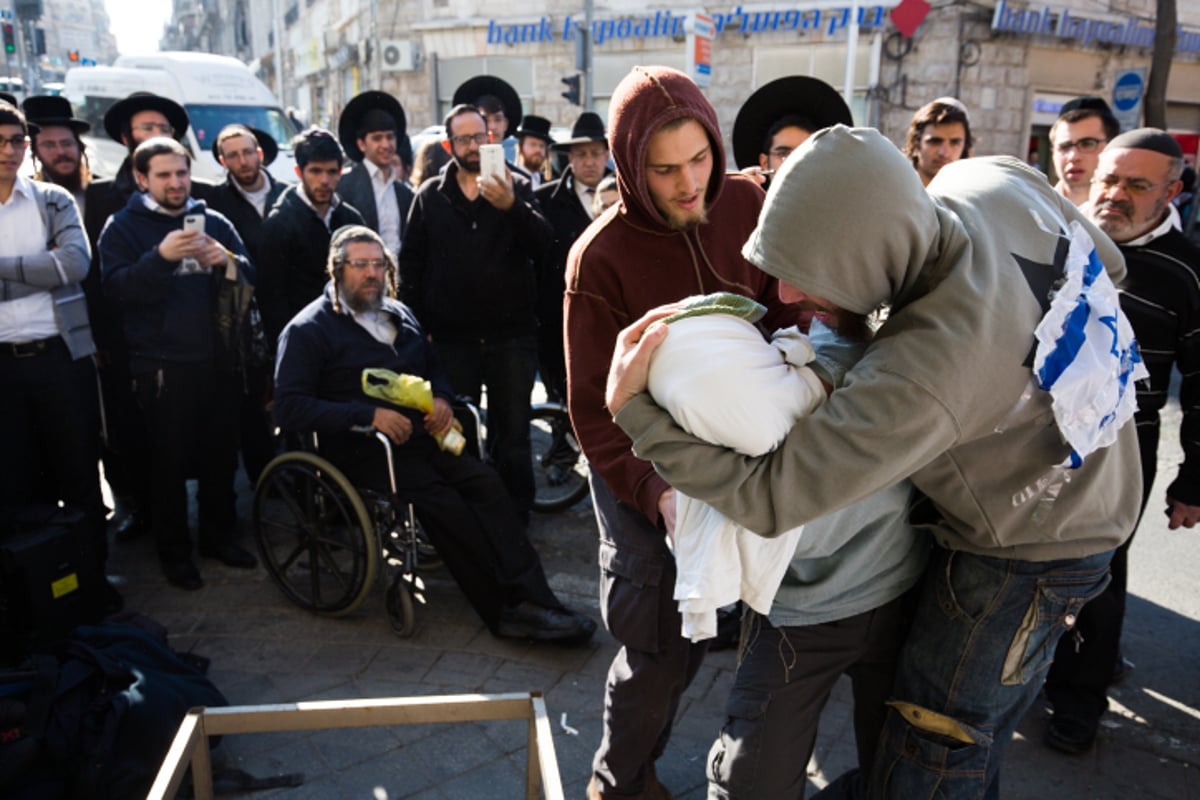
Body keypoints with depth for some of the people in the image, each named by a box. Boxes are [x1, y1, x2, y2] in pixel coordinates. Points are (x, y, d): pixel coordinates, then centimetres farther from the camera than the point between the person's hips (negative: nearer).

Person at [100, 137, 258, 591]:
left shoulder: (213, 222, 11)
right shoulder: (123, 227, 1)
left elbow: (251, 278, 6)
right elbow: (118, 288, -13)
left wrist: (227, 261, -16)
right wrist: (161, 257, -27)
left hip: (217, 360, 3)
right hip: (162, 366, -3)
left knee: (221, 456, 12)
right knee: (169, 462, 3)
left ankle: (219, 536, 29)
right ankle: (174, 551, 18)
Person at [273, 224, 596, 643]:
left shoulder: (398, 313, 20)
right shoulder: (308, 330, 0)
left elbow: (434, 367, 30)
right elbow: (289, 406, -10)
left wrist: (441, 398, 4)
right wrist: (369, 414, -20)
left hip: (418, 435, 5)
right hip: (361, 448, -5)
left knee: (485, 483, -22)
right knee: (441, 499, -28)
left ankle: (531, 598, -27)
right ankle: (505, 608, -21)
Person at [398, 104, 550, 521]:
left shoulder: (515, 187, 3)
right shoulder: (430, 195, 6)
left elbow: (541, 244, -13)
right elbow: (411, 264, 6)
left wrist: (511, 206, -31)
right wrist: (418, 326, -1)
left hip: (511, 334, -1)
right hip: (452, 336, 1)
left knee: (512, 432, 7)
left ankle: (516, 515, 20)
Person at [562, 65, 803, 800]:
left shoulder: (747, 204, -7)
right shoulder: (601, 257, -18)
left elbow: (784, 306, 4)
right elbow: (595, 408, -18)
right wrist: (656, 490, -33)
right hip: (642, 469, -4)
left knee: (687, 633, 15)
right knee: (664, 644, -5)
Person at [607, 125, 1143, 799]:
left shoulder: (919, 378, -43)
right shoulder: (996, 181, -18)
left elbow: (765, 497, -36)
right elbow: (1106, 266, 2)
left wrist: (633, 403, -32)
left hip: (1028, 548, -8)